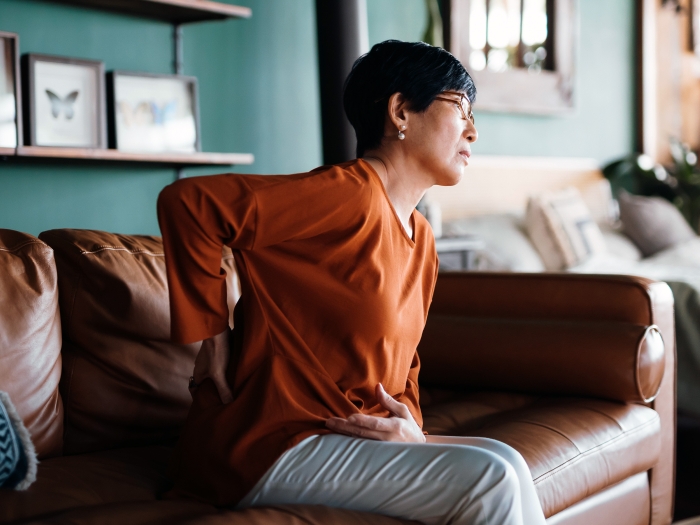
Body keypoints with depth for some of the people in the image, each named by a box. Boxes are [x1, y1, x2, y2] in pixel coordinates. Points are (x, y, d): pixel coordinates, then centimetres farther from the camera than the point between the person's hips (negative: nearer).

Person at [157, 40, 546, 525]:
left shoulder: (421, 239, 14)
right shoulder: (351, 194, -15)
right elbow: (187, 202, -21)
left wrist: (408, 424, -1)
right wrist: (213, 336, -14)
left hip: (354, 435, 9)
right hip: (270, 446, -9)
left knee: (505, 464, -11)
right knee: (491, 480, -21)